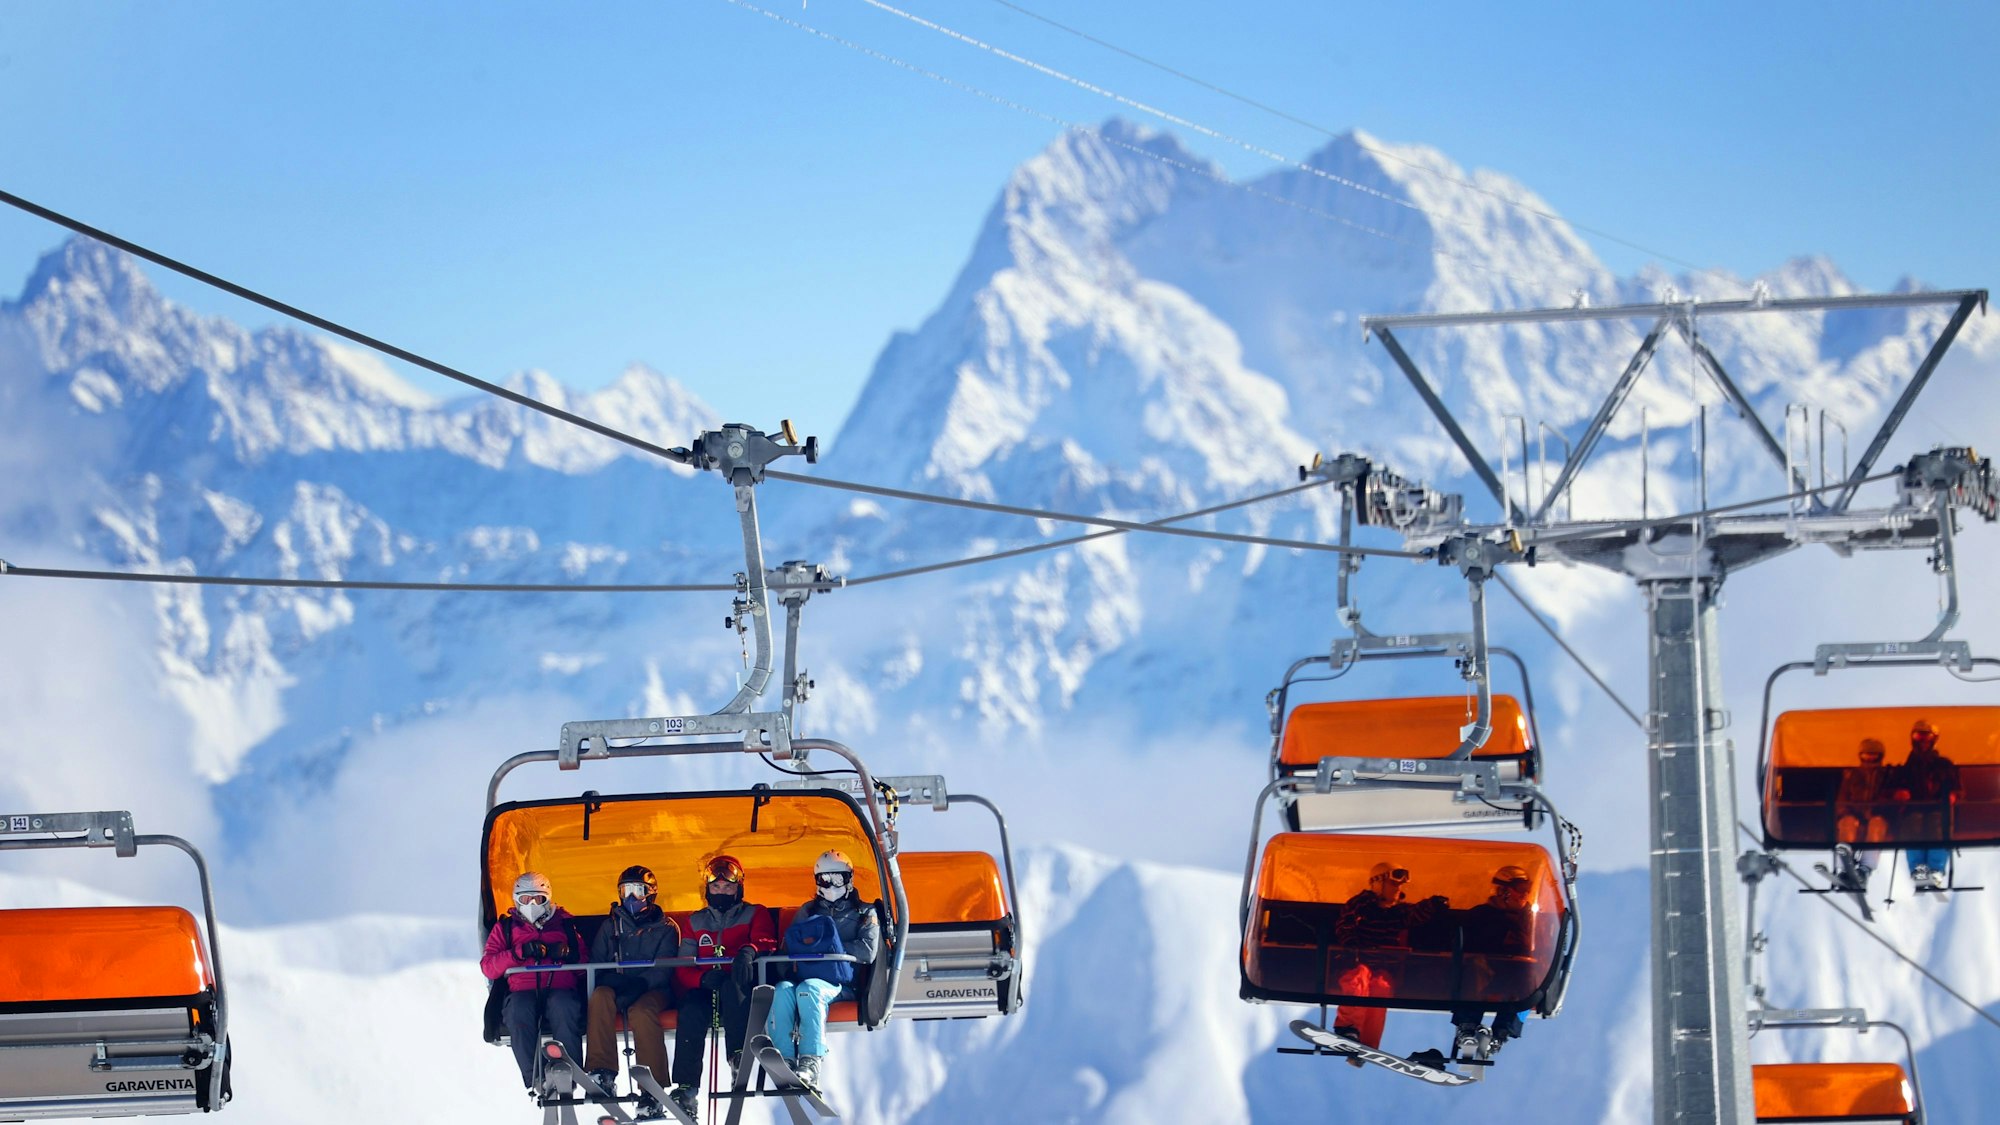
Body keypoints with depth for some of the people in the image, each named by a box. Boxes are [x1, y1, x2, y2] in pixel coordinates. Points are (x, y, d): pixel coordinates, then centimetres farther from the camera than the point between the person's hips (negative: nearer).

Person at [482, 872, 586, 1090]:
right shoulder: (505, 928, 22)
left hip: (561, 988, 0)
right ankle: (533, 1078, -37)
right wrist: (520, 952, -7)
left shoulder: (564, 923, 23)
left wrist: (566, 954, -4)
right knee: (519, 1009, -36)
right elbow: (488, 967, 7)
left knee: (562, 1005, -37)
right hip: (522, 992, 0)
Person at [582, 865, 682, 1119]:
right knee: (600, 996, -33)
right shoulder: (610, 927, 17)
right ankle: (602, 1073, -40)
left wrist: (637, 984, -25)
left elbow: (662, 971, -7)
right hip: (616, 990, 3)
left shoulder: (666, 928, 6)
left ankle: (653, 1091, -42)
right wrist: (618, 981, -14)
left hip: (653, 991, -3)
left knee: (641, 1011, -37)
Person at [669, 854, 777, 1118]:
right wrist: (703, 977, -12)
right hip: (704, 988, 2)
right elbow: (683, 967, 13)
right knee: (691, 1010, -34)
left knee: (731, 985, -39)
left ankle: (738, 1056, -43)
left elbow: (765, 940, -5)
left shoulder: (756, 914, 18)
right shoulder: (695, 922, 24)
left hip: (740, 987, -2)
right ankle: (686, 1089, -42)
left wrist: (748, 950, -31)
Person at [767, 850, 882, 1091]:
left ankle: (811, 1065, -49)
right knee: (783, 990, -33)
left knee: (809, 988, -38)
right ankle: (785, 1060, -43)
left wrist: (828, 947, -6)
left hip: (842, 983, -3)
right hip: (805, 976, 3)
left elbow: (867, 952, 1)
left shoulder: (865, 913, 17)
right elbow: (789, 947, 17)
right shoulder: (808, 911, 28)